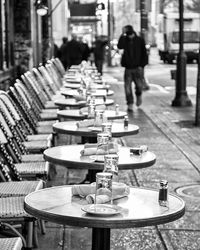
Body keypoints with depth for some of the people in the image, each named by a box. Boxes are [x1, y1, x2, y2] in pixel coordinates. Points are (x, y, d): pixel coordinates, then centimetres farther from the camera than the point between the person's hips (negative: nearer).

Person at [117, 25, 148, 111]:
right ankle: (130, 104, 4)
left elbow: (144, 54, 3)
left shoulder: (140, 40, 1)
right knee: (127, 86, -4)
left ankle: (139, 95, 34)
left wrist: (142, 65, -6)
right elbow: (119, 46, -18)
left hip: (138, 68, -1)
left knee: (139, 85, 1)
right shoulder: (124, 39, 3)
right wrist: (123, 34, -20)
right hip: (128, 68, 1)